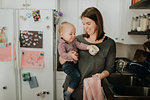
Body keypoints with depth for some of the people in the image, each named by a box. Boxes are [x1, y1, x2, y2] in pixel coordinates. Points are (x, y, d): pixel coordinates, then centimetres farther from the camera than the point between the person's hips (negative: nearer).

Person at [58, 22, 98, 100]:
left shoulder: (73, 41, 10)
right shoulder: (61, 44, -11)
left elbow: (79, 45, 0)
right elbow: (62, 54, -23)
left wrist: (88, 47, -15)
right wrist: (71, 55, -36)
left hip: (75, 63, 8)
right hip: (68, 65, -8)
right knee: (76, 77, -17)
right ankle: (67, 93, -3)